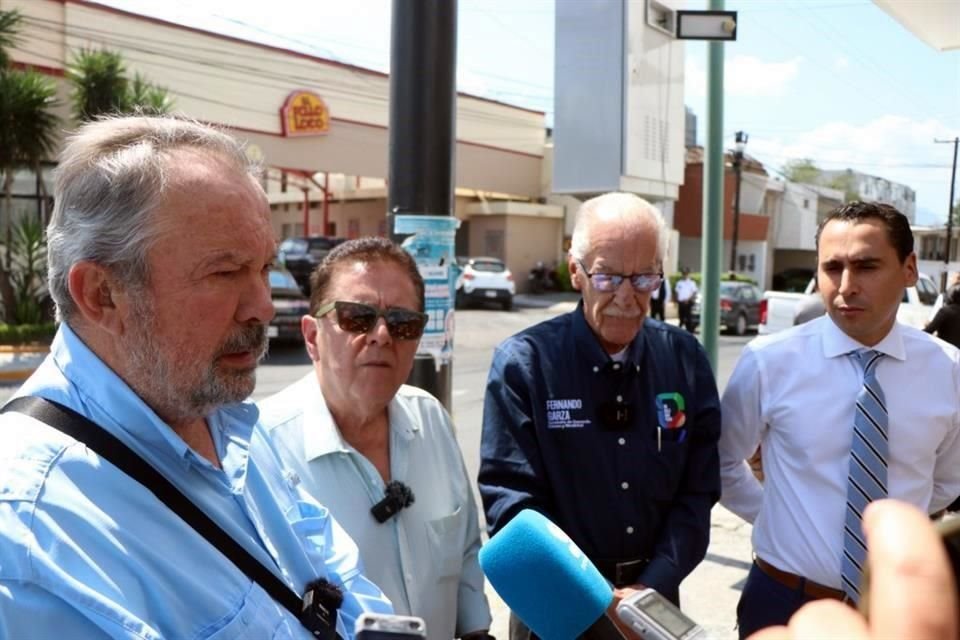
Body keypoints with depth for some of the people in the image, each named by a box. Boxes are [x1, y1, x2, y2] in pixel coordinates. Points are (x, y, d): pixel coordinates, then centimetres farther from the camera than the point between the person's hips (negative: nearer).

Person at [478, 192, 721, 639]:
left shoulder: (686, 360, -4)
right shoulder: (523, 363, -15)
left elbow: (698, 492, -3)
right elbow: (512, 499, -15)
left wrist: (650, 588, -15)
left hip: (656, 598, 3)